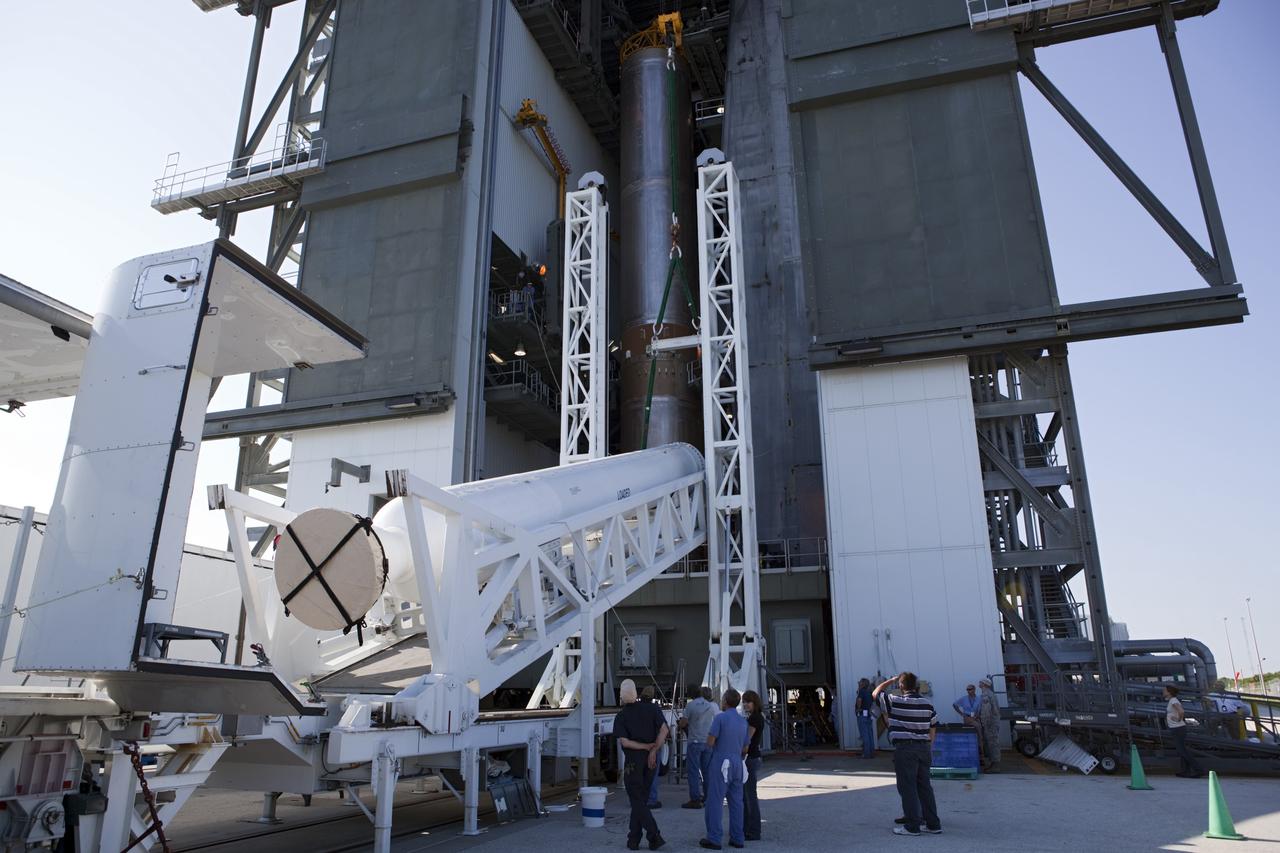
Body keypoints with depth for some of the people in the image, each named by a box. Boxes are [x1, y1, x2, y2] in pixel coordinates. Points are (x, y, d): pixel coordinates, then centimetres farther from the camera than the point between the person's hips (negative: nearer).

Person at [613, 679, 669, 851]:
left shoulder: (621, 717, -6)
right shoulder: (651, 708, -1)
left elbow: (624, 742, -16)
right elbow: (664, 729, -10)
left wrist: (647, 746, -11)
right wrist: (654, 750, -8)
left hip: (633, 761, -4)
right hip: (651, 760, 4)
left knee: (637, 801, 3)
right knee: (641, 799, 14)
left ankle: (654, 835, -10)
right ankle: (634, 840, 15)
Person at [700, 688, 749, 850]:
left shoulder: (720, 718, -12)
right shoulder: (743, 721, 8)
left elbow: (710, 742, -14)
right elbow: (745, 748, 14)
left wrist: (709, 734, 6)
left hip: (721, 763, -6)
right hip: (737, 763, 6)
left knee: (715, 800, -1)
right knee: (736, 802, 11)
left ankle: (714, 838, 0)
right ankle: (737, 838, 13)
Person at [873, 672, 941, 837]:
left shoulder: (894, 701, -10)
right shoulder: (926, 703, 6)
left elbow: (875, 693, 4)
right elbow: (933, 728, 13)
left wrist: (891, 680, 11)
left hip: (904, 748, -6)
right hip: (923, 748, 6)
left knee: (907, 787, 0)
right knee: (924, 786, 13)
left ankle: (912, 826, 2)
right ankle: (933, 824, 18)